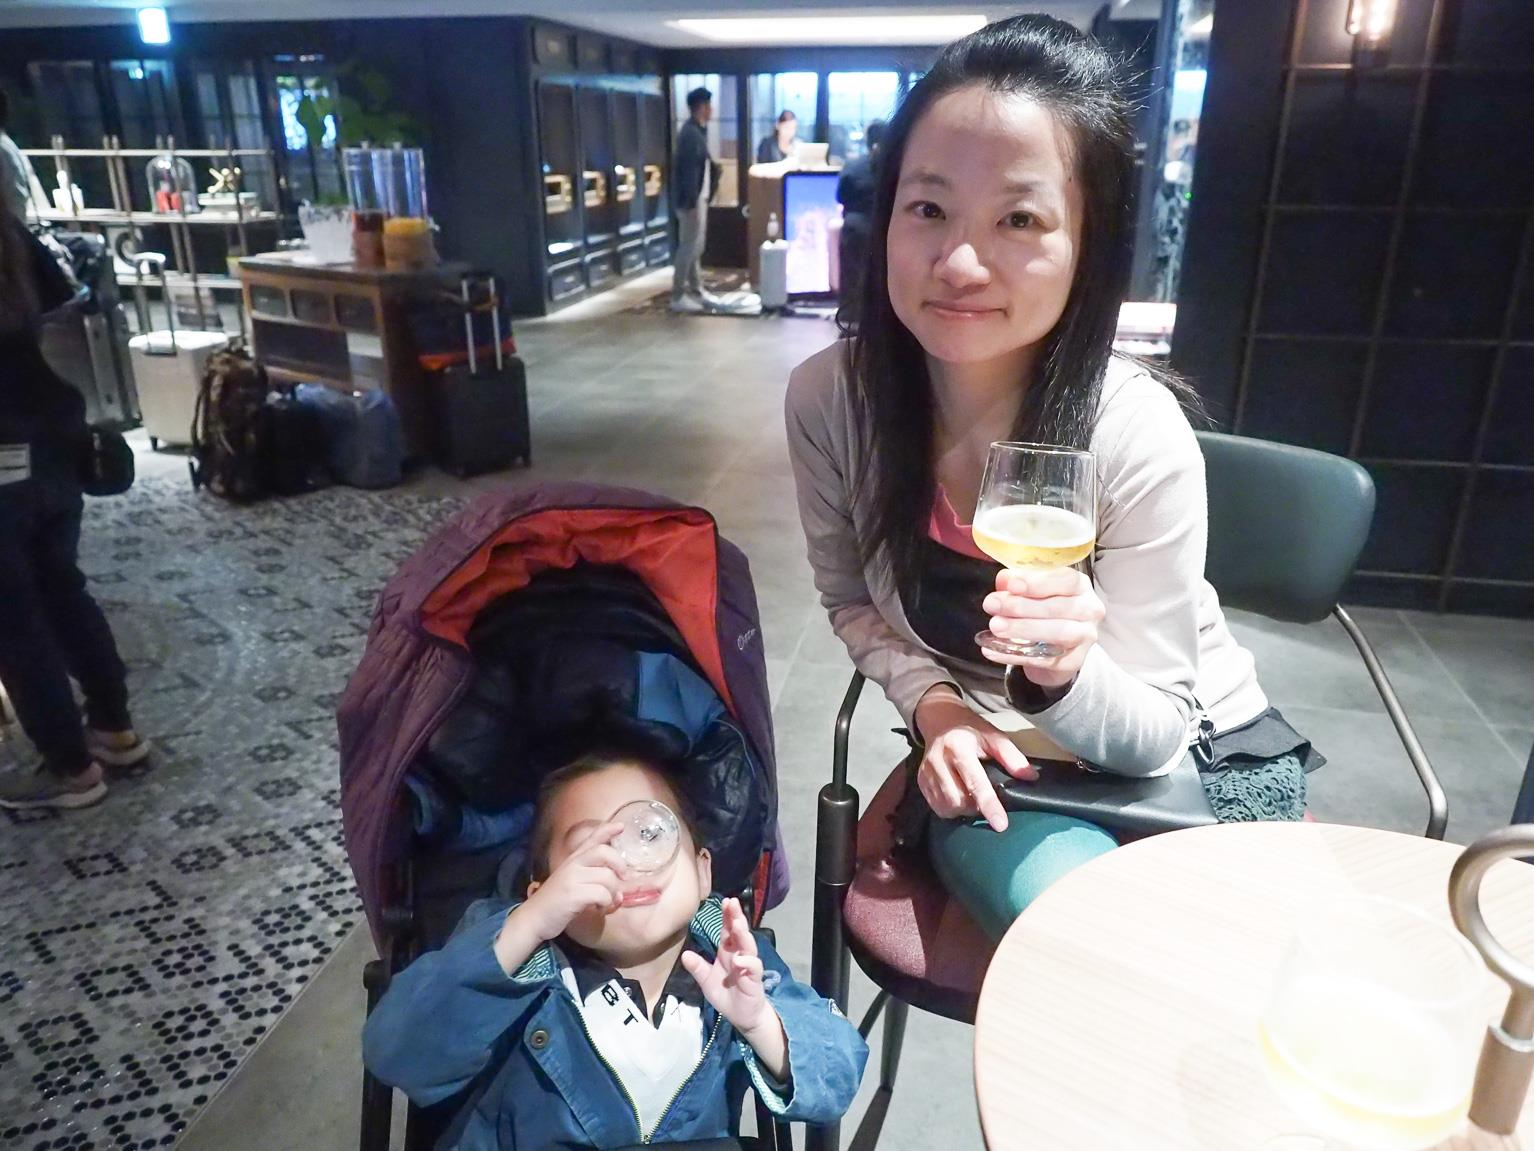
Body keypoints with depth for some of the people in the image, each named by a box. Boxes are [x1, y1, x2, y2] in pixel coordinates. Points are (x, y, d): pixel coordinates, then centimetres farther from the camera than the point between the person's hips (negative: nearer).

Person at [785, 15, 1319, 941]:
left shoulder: (1137, 432, -27)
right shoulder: (829, 398, -19)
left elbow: (1150, 733, -18)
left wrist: (1065, 672, -39)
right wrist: (932, 702, -18)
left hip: (1192, 758, 0)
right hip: (993, 760, 0)